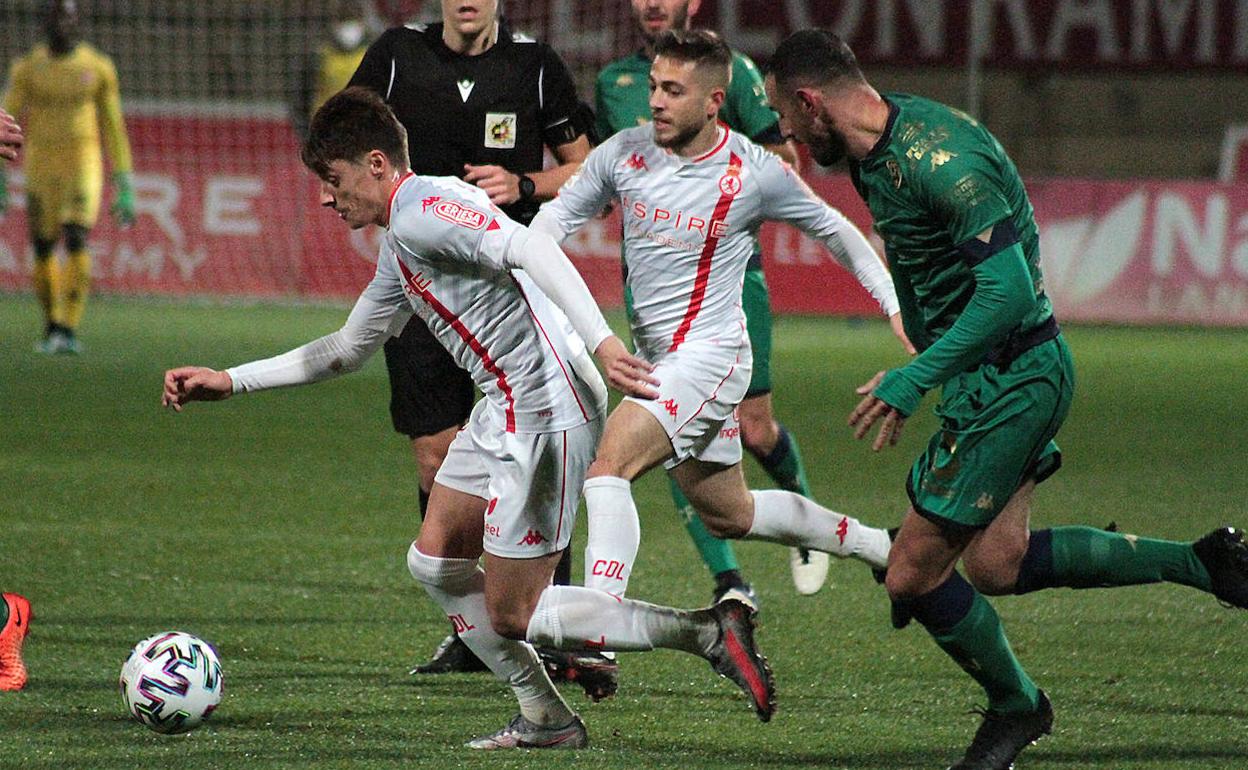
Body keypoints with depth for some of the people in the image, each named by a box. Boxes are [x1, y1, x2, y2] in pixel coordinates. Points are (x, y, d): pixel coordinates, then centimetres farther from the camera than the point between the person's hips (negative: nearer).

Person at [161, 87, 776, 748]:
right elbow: (347, 348, 34)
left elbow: (532, 250, -28)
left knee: (511, 615, -6)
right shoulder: (398, 251, 20)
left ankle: (708, 633, -5)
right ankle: (545, 719, 17)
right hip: (503, 412, 11)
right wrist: (230, 381, 32)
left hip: (546, 409, -11)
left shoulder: (422, 209, -13)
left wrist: (599, 340, -40)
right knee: (435, 562, 15)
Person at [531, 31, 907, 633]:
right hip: (655, 358, 7)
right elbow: (559, 214, 10)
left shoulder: (755, 173, -11)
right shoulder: (625, 153, -1)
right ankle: (873, 545, 41)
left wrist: (897, 308, 1)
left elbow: (834, 231, 3)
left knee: (609, 462, -26)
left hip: (710, 354, -7)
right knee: (728, 515, 19)